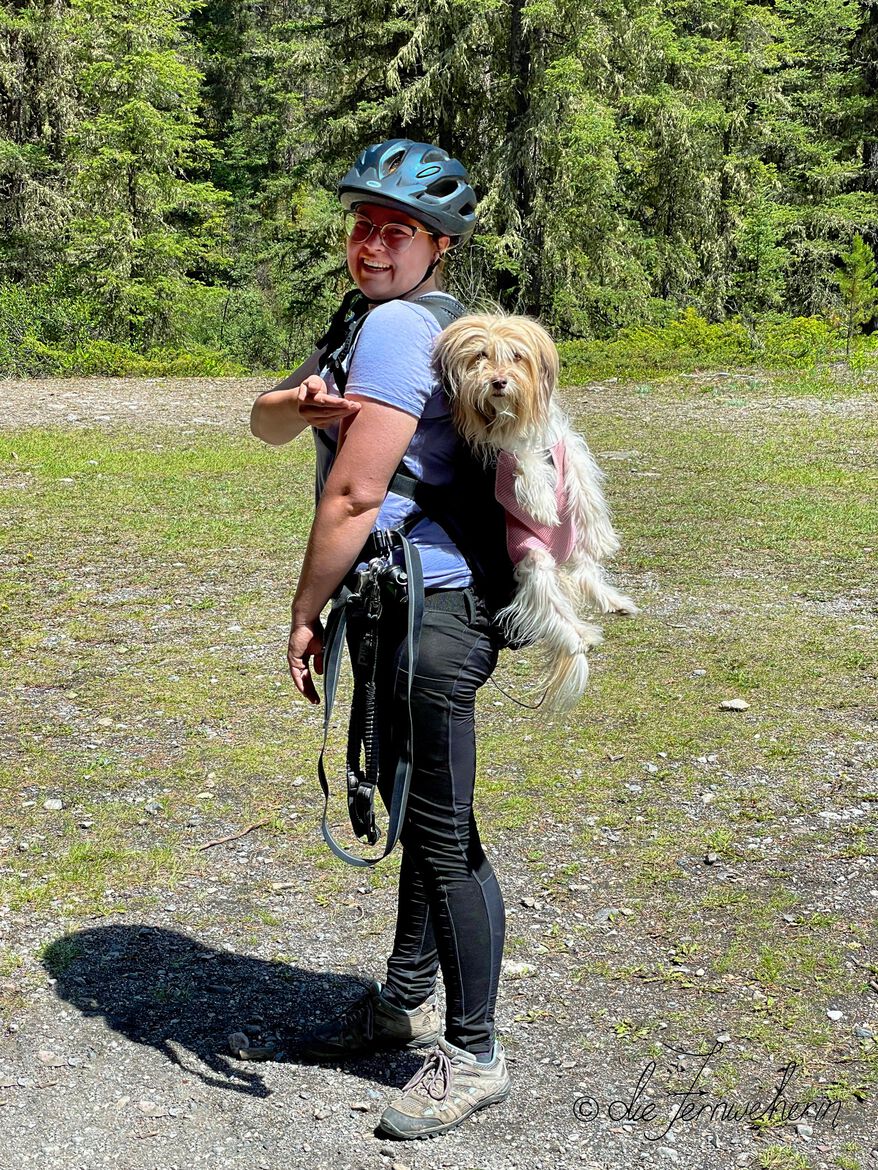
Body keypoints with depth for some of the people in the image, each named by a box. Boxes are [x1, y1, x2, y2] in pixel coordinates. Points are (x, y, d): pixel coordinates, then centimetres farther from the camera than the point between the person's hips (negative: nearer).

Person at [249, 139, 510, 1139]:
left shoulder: (399, 325, -15)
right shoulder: (366, 321, 16)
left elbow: (351, 496, -20)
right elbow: (264, 423, 11)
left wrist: (304, 614, -11)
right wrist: (303, 402, -12)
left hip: (429, 613, -11)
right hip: (397, 609, 11)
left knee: (443, 836, -1)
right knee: (414, 814, 21)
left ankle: (472, 1054, 14)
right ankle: (408, 1000, 38)